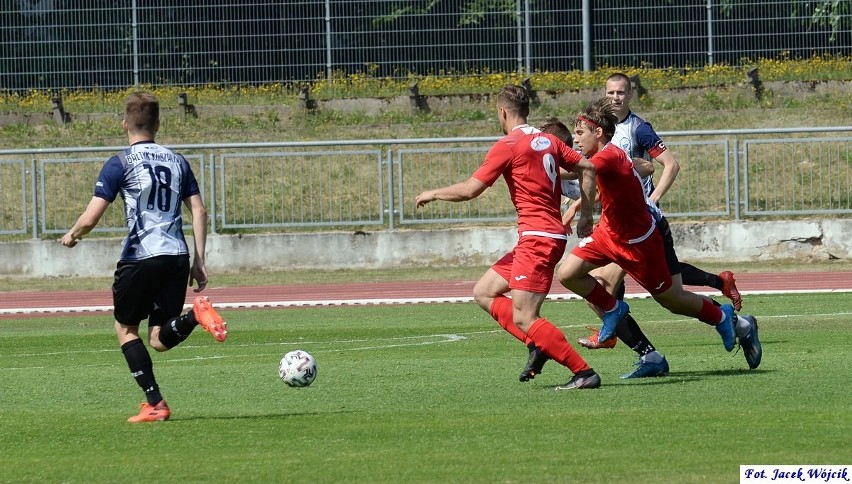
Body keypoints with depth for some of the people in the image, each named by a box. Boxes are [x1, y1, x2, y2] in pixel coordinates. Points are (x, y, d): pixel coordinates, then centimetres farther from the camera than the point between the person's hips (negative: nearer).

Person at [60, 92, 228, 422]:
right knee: (160, 340, 9)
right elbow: (199, 212, 10)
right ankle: (196, 315, -23)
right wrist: (199, 262, 12)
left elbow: (90, 219, -7)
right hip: (178, 256, 4)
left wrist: (71, 236, 14)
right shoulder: (177, 161, 14)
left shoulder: (120, 164, -2)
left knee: (126, 328, 15)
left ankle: (155, 404, 5)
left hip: (141, 256, -4)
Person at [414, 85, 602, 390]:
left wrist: (432, 194, 6)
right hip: (549, 235, 9)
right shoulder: (548, 141, 13)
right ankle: (539, 345, 5)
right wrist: (586, 214, 19)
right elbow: (587, 168, 14)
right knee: (483, 293, 14)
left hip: (537, 237, -9)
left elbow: (470, 190, -10)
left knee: (524, 318, -11)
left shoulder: (509, 145, -10)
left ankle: (584, 373, -15)